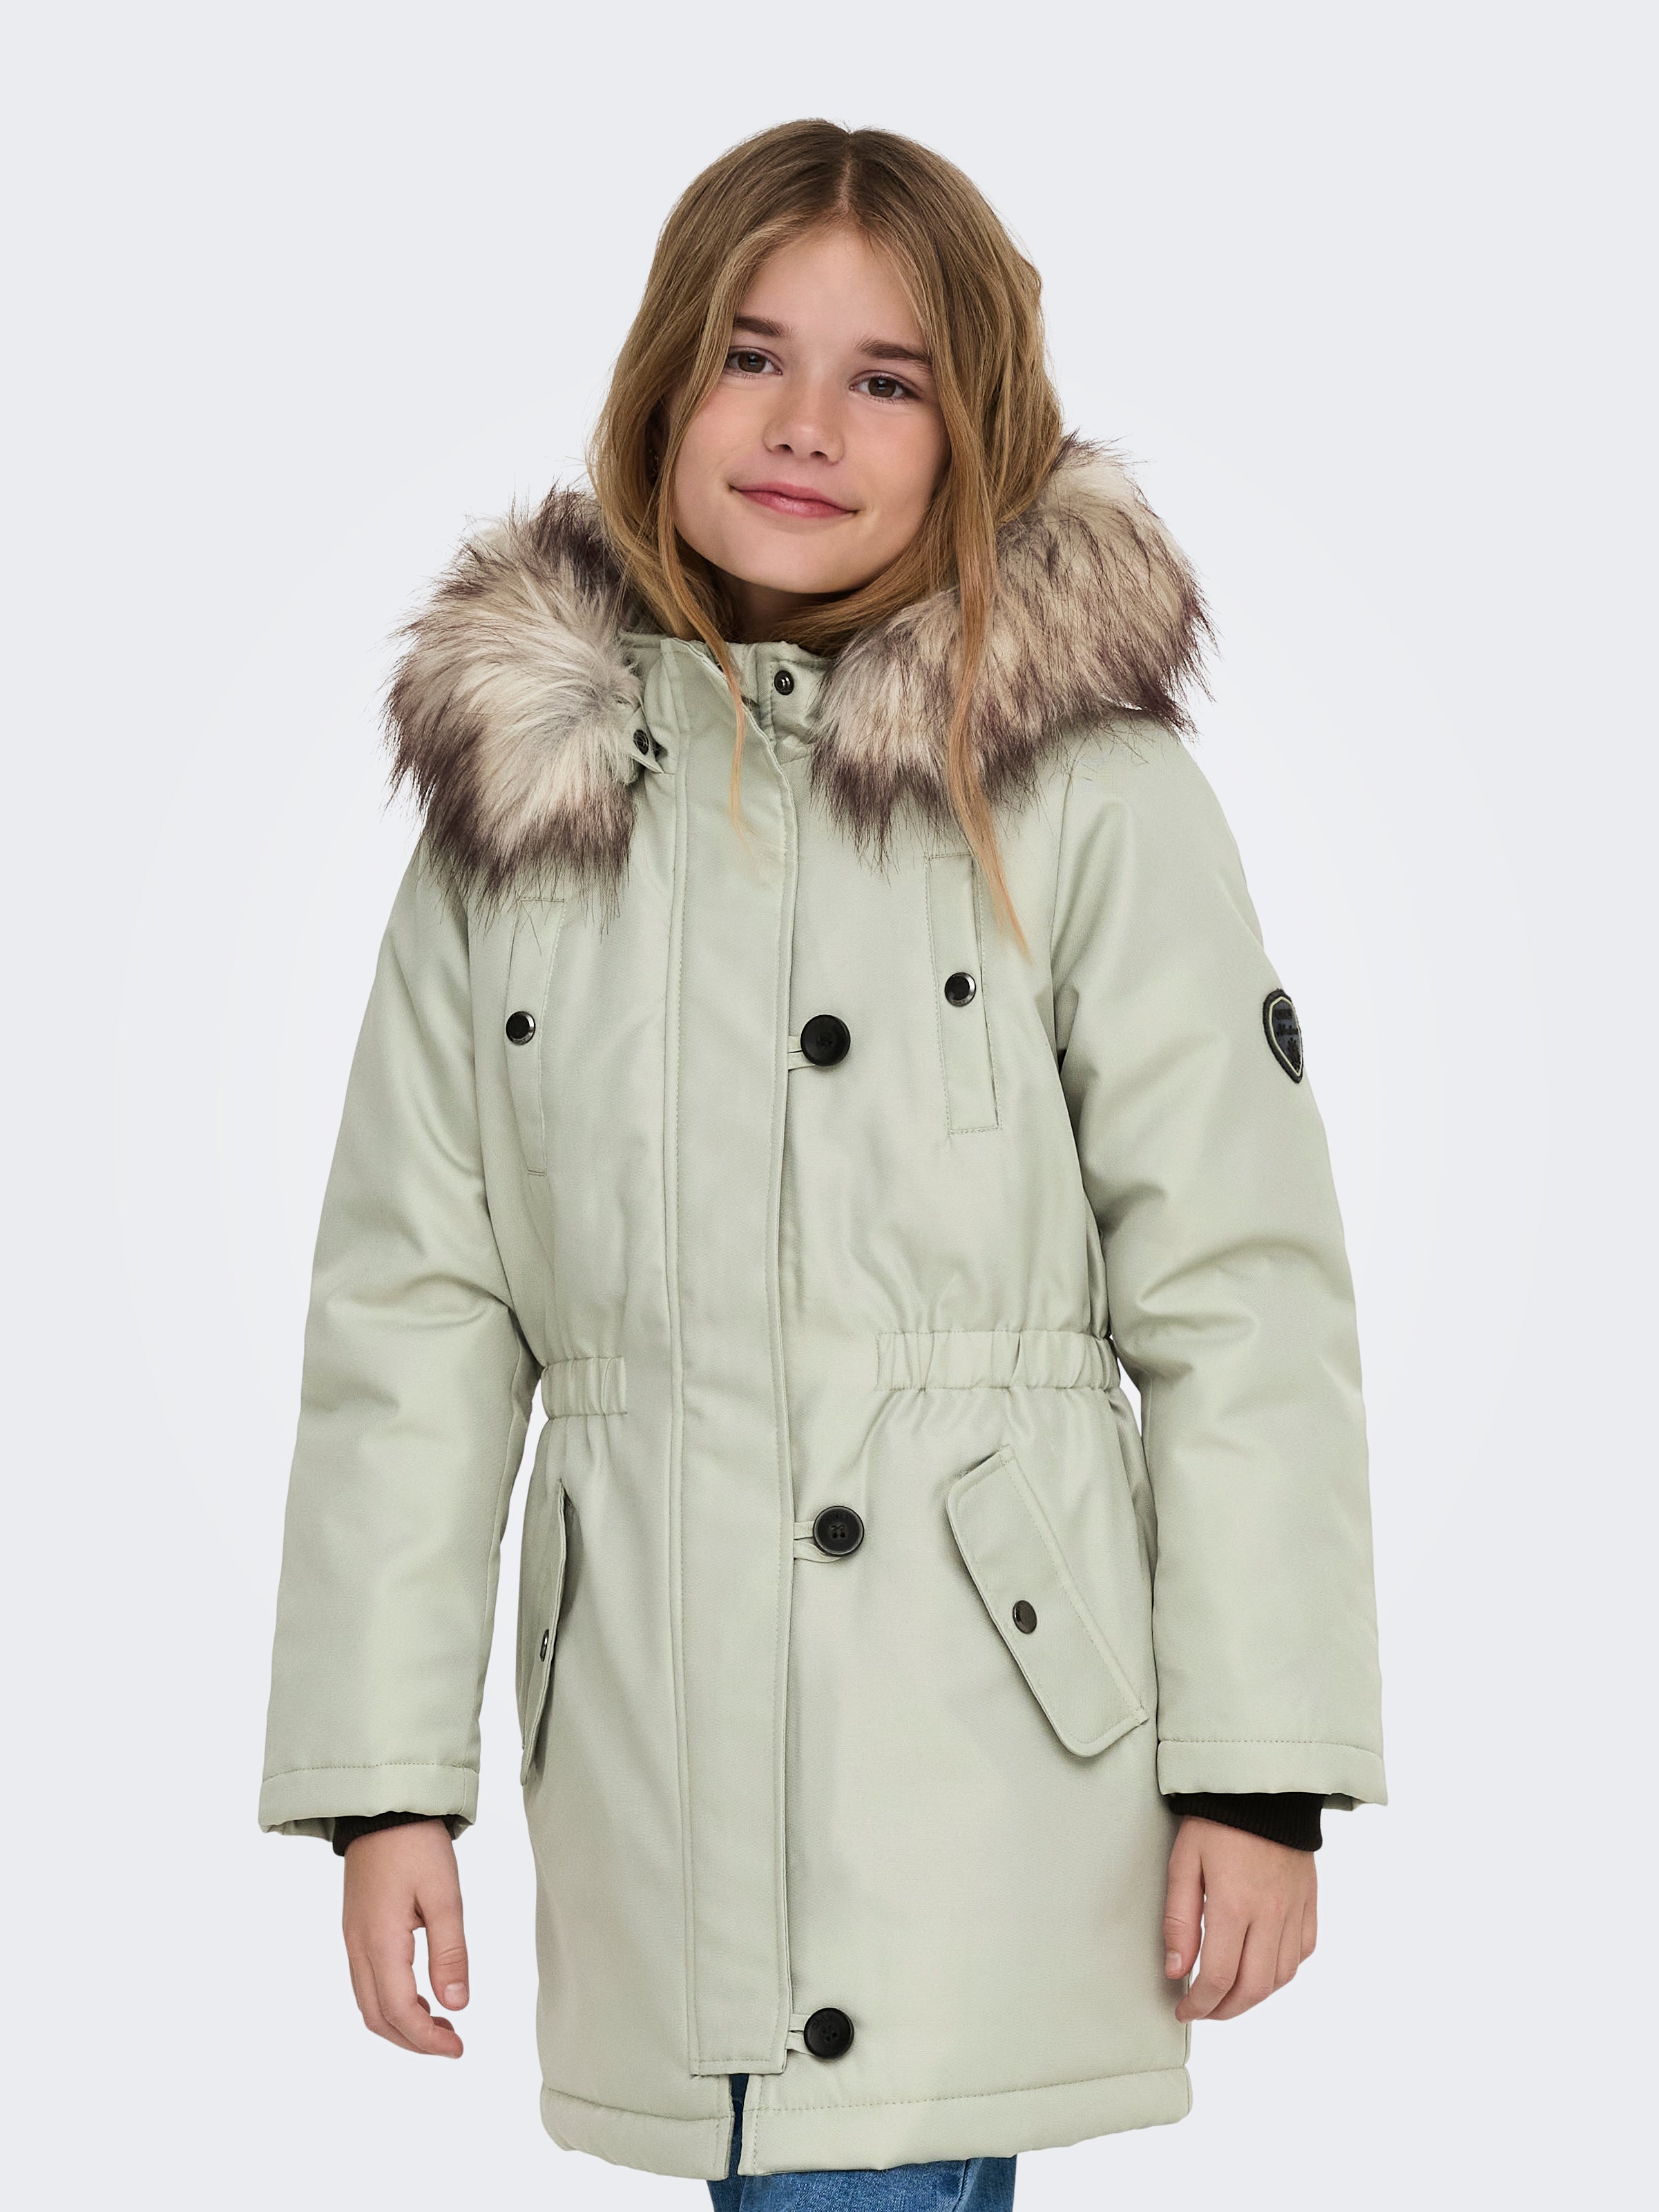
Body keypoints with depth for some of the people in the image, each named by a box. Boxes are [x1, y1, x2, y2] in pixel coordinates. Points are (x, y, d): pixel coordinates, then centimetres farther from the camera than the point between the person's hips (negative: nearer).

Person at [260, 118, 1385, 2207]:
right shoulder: (513, 794, 5)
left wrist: (1260, 1770, -5)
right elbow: (410, 1310, 7)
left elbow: (1241, 1294, -3)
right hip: (652, 1743, 3)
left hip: (982, 1724, -3)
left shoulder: (1090, 791, -4)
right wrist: (384, 1779, 4)